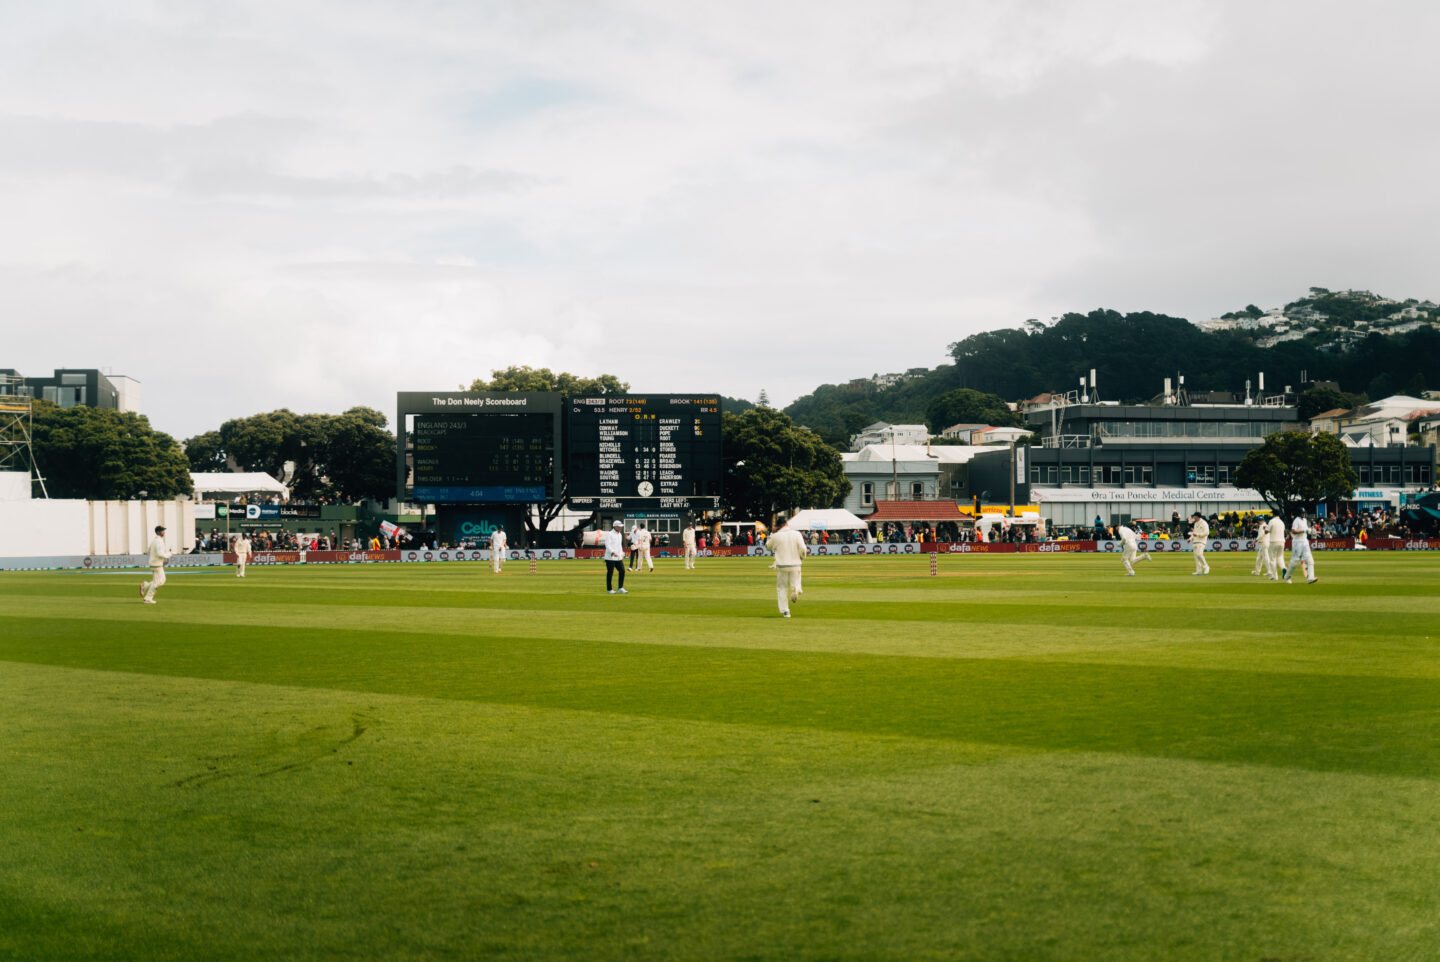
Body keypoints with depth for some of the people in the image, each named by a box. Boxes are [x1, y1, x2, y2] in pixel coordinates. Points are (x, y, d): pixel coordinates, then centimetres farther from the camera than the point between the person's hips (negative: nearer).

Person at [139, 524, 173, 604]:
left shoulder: (153, 540, 12)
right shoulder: (159, 541, -19)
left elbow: (148, 550, 21)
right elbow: (160, 554, -28)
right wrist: (169, 554, -12)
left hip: (153, 563, 10)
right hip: (157, 565, -10)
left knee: (162, 580, 16)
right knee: (157, 582, -2)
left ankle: (144, 585, 11)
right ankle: (147, 598, 3)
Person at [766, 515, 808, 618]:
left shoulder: (776, 536, -4)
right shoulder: (796, 534, -2)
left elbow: (768, 546, 13)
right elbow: (803, 549, -9)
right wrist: (802, 558, 10)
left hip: (782, 566, -1)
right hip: (795, 565, 1)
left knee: (782, 588, 12)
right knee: (795, 582, 16)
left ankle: (785, 611, 6)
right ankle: (796, 589, -21)